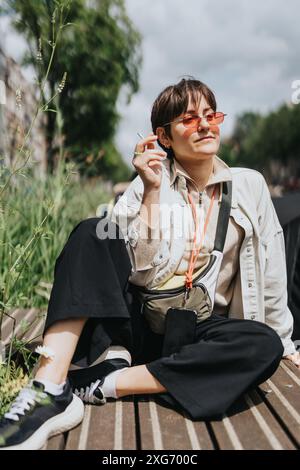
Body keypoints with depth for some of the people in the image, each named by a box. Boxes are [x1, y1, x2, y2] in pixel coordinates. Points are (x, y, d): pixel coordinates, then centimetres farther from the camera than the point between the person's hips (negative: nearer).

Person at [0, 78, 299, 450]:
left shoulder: (249, 186, 4)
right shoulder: (149, 183, 0)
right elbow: (143, 270, -11)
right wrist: (151, 191, -16)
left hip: (199, 331, 1)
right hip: (137, 319, 0)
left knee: (265, 345, -30)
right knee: (92, 233, -23)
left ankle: (106, 384, -25)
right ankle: (49, 391, -34)